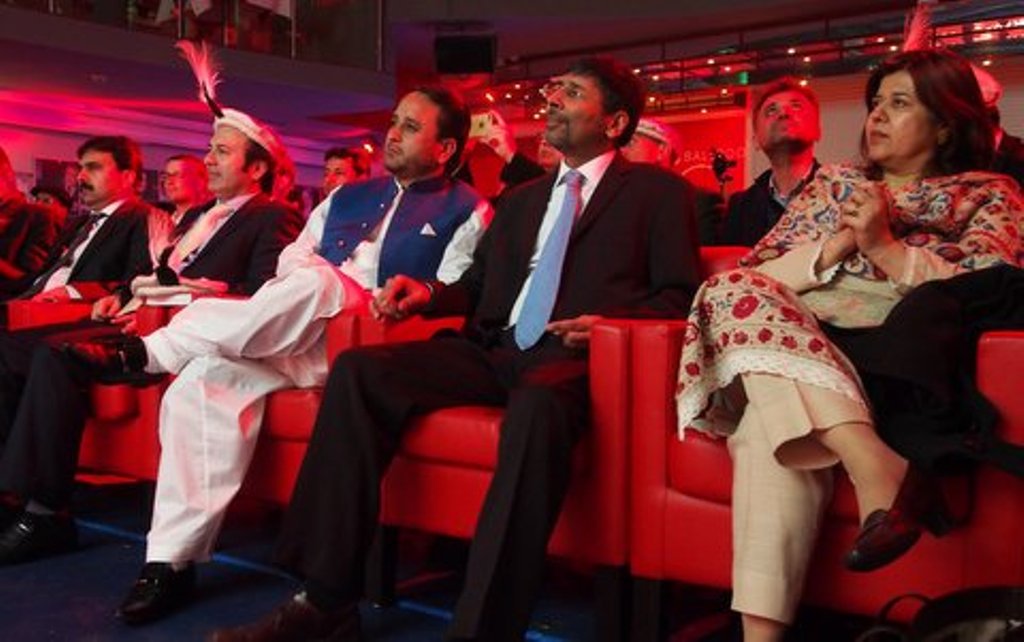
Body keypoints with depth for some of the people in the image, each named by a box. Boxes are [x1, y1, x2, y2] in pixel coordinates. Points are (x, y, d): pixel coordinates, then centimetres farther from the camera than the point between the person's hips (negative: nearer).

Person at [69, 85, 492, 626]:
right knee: (206, 379, -24)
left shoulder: (465, 211, 8)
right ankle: (173, 559, -22)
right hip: (296, 341, 5)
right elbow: (290, 258, 21)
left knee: (315, 278, -35)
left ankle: (149, 351, -27)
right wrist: (278, 309, -1)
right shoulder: (347, 196, 26)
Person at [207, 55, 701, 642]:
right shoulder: (522, 200, 29)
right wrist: (428, 294, 7)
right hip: (492, 352, 6)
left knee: (537, 407, -41)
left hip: (570, 359, -5)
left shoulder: (658, 191, 12)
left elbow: (679, 295, 3)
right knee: (357, 371, -17)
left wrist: (612, 320, -16)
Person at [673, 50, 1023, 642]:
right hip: (802, 344, 3)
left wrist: (886, 247, -8)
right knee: (739, 294, -33)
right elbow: (756, 274, 16)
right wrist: (837, 246, -1)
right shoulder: (834, 184, 29)